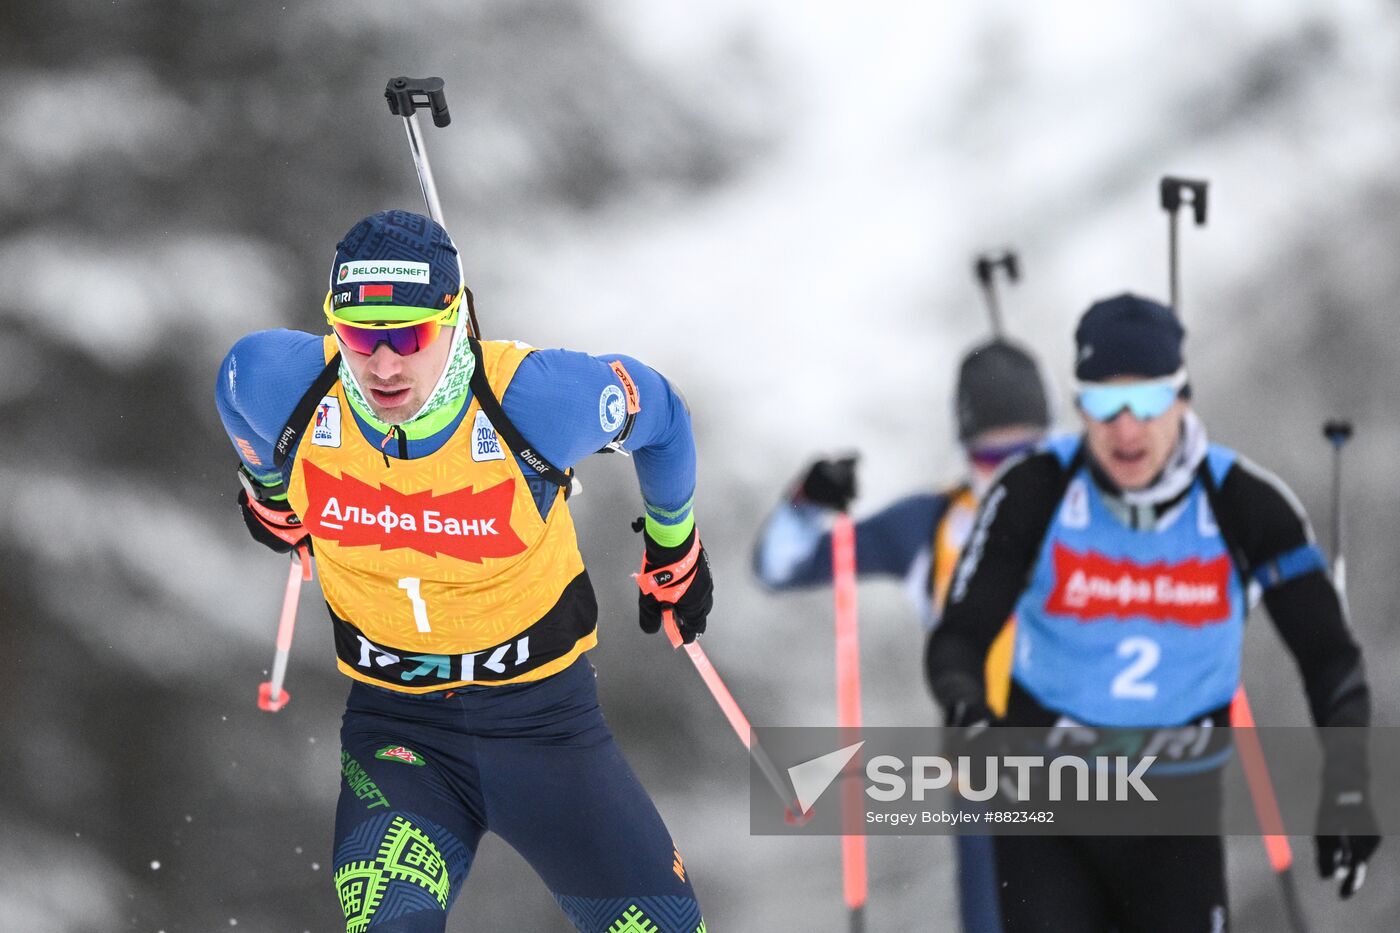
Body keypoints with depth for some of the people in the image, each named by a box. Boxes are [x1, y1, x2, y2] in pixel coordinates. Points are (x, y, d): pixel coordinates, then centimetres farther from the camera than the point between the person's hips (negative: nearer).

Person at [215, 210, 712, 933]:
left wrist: (673, 546, 17)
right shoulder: (285, 386, -16)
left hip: (543, 716, 0)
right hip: (394, 725, 0)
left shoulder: (535, 398, -22)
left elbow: (658, 413, 0)